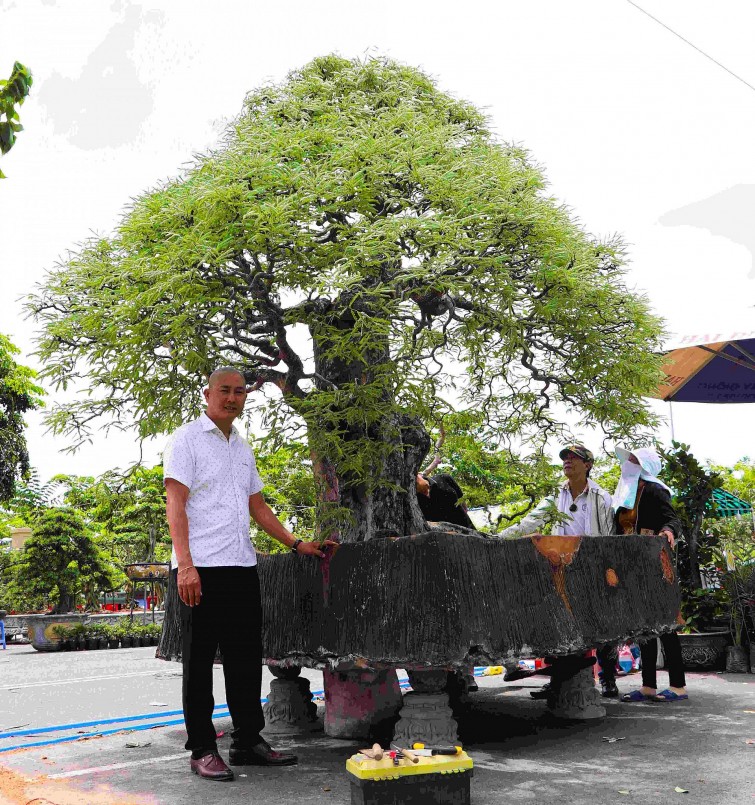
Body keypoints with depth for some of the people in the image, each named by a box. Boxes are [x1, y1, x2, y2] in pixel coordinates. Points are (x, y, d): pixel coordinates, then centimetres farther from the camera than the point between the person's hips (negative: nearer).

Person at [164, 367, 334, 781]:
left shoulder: (242, 447, 20)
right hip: (200, 568, -7)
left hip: (242, 565, 7)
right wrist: (185, 565, -20)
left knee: (246, 657, 10)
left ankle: (248, 741, 20)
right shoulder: (186, 439, -2)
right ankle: (202, 750, 9)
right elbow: (176, 506, -11)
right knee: (199, 660, 1)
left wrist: (296, 544, 19)